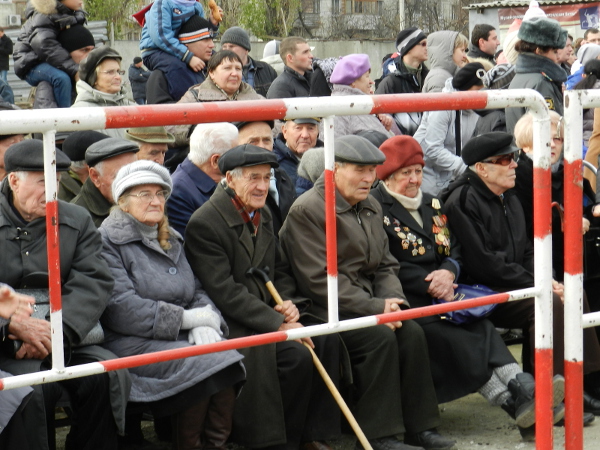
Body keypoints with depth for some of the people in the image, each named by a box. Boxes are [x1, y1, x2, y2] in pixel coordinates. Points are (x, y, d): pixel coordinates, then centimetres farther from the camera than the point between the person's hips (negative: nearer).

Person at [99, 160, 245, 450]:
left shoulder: (171, 240, 21)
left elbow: (197, 292, 16)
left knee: (226, 361, -21)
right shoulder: (108, 241, -4)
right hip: (133, 343, -6)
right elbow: (121, 308, -15)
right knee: (201, 365, -28)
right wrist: (186, 319, -14)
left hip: (180, 337, 6)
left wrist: (205, 322, -9)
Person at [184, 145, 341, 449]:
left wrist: (288, 302, -2)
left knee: (327, 341, -13)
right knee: (297, 356, -25)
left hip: (269, 314, 8)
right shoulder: (204, 224, -14)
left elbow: (280, 271, 21)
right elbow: (224, 292, -21)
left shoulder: (262, 215, 14)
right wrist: (279, 323, -24)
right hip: (230, 322, -8)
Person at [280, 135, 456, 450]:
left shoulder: (371, 208, 15)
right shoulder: (307, 210, -11)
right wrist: (375, 308, -19)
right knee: (381, 337, -27)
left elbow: (385, 265, 17)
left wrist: (391, 300, -6)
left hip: (368, 300, 7)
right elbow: (320, 280, -17)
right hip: (327, 309, -7)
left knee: (412, 332, -16)